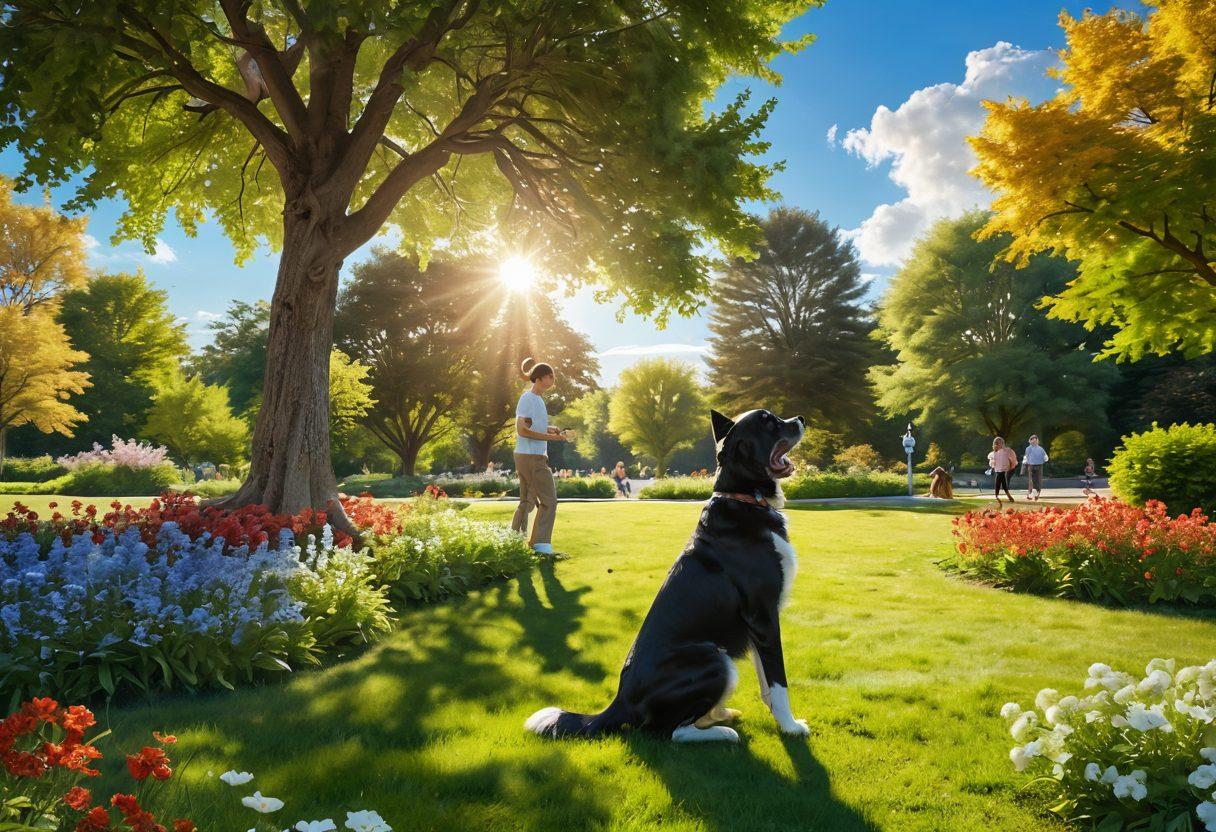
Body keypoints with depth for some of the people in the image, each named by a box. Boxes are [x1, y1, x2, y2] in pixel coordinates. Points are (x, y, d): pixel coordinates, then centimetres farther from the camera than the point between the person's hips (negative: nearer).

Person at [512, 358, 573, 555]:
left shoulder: (537, 399, 16)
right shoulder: (527, 398, -13)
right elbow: (522, 430, -20)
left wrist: (551, 429, 5)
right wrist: (551, 437, -21)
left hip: (526, 457, 10)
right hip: (532, 457, -10)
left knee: (527, 501, 16)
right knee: (549, 501, -7)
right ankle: (540, 543, -6)